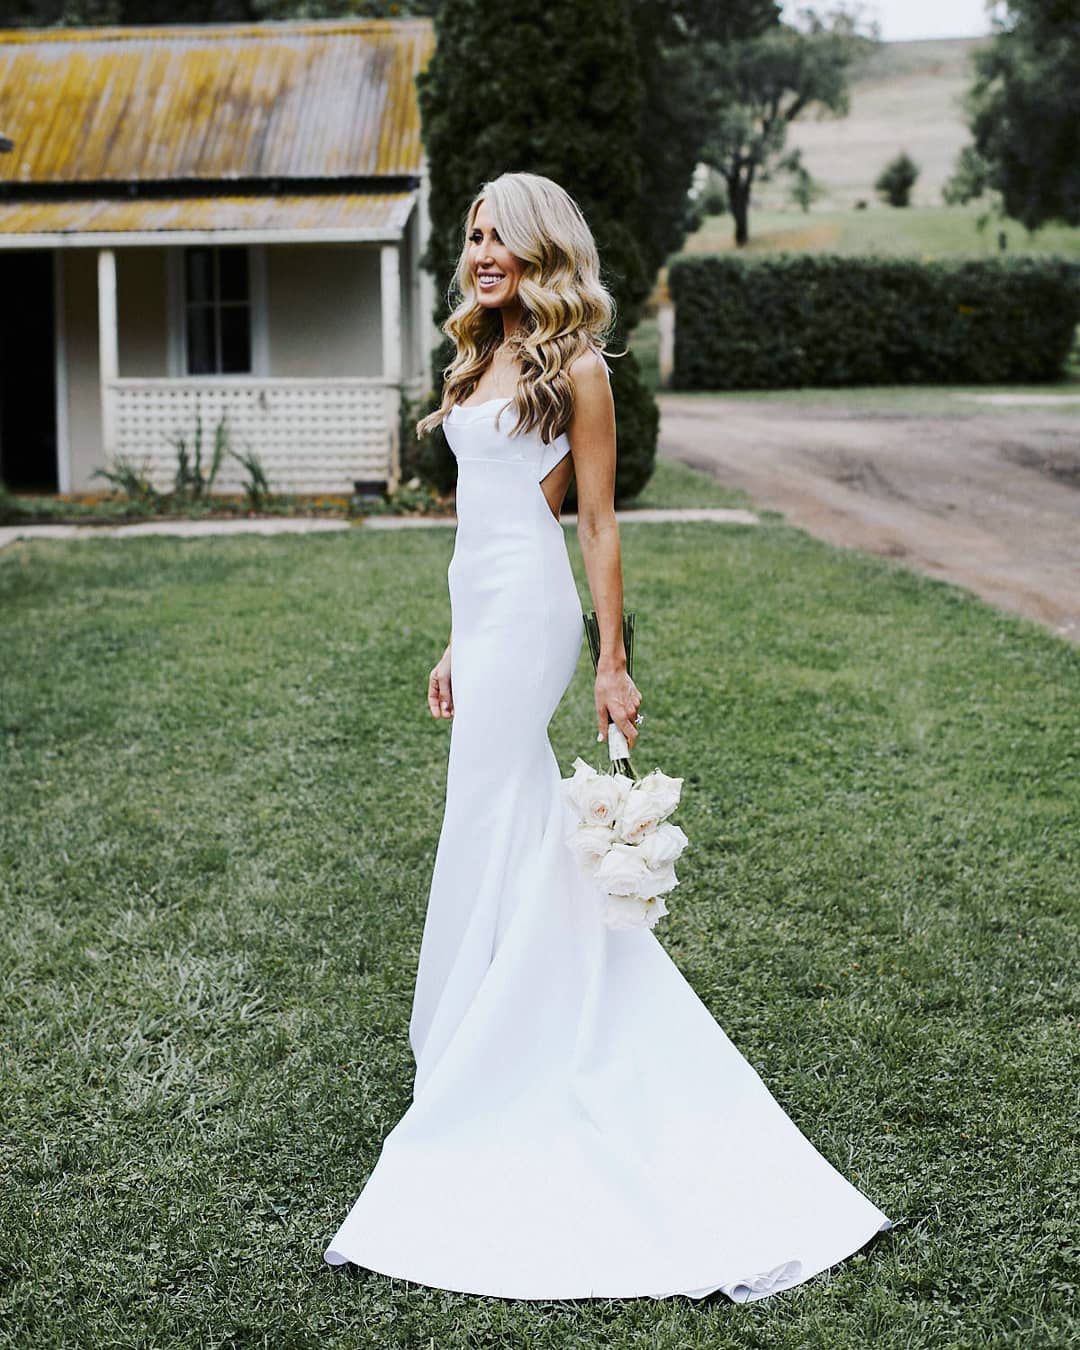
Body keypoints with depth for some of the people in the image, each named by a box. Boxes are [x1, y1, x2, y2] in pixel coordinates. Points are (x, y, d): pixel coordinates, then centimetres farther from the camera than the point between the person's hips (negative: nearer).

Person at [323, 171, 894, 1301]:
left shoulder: (575, 370, -7)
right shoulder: (482, 361, 16)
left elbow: (598, 525, -8)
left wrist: (612, 666, -10)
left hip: (528, 610, -8)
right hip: (485, 610, 8)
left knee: (489, 840, -3)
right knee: (519, 828, 12)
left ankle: (474, 1072, 7)